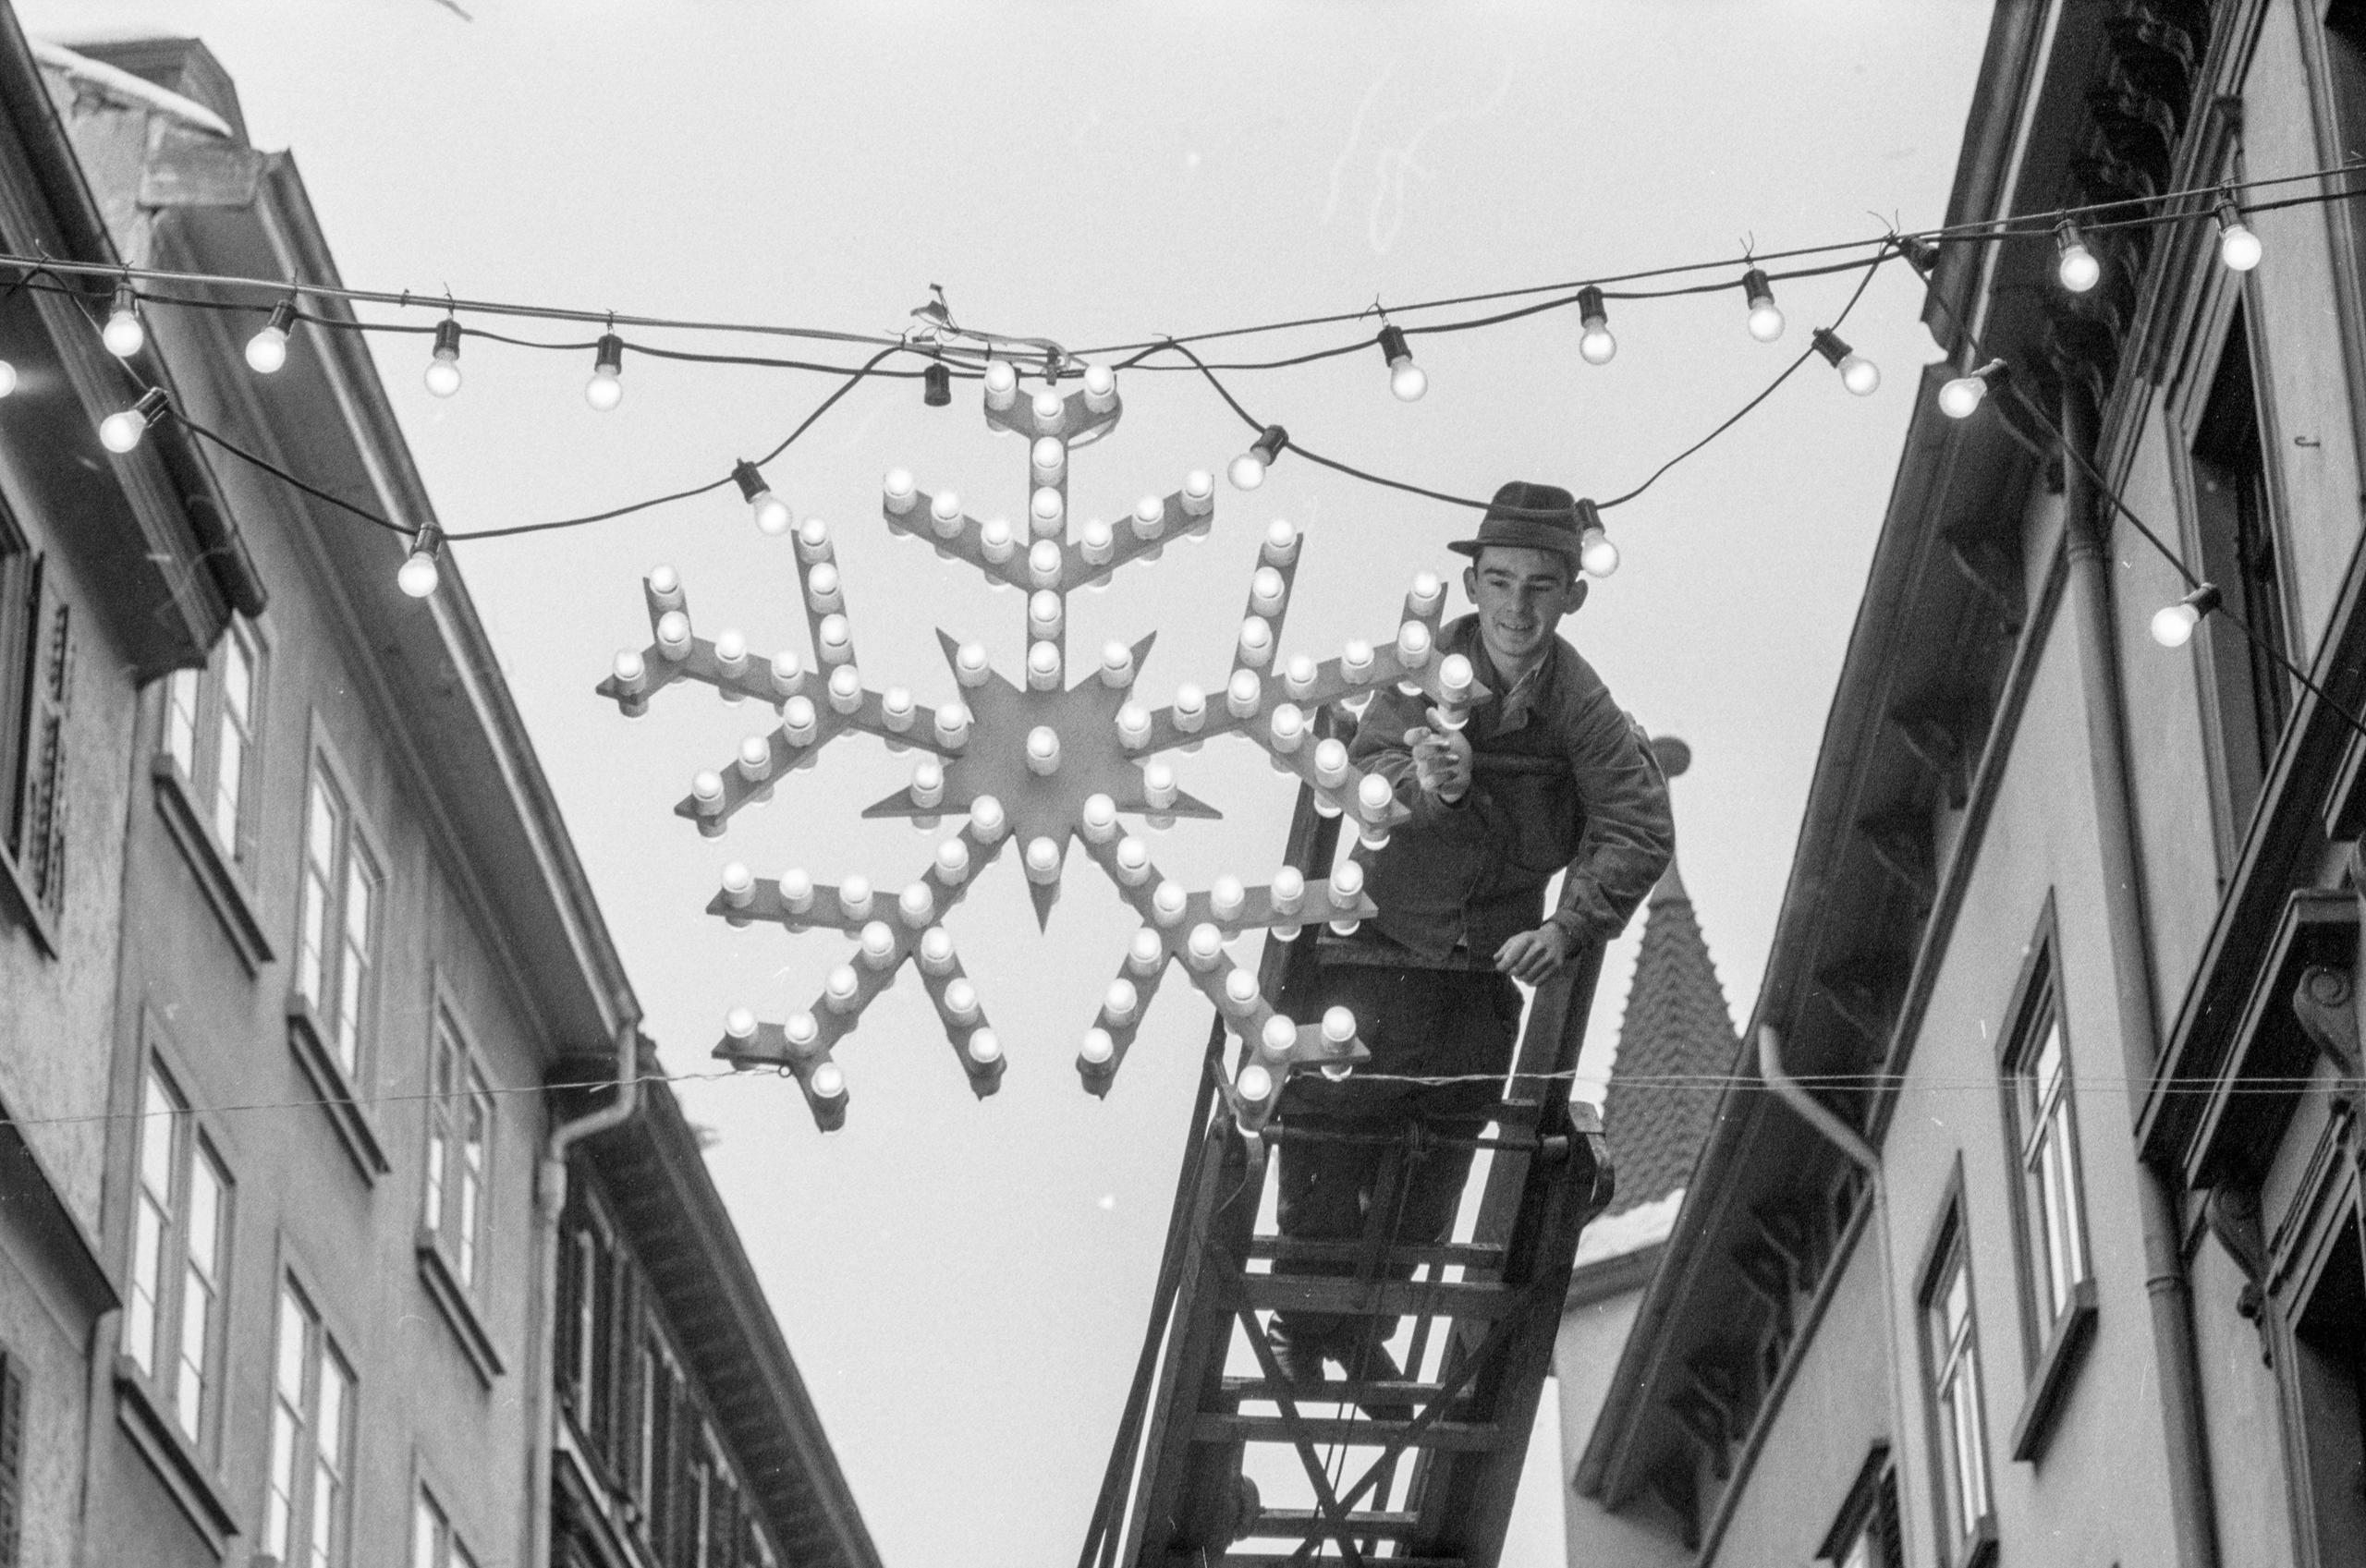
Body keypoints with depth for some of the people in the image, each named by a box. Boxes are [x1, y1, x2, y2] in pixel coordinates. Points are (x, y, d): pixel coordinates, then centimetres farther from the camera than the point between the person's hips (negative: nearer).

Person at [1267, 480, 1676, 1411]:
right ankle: (1304, 1328, 23)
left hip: (1490, 968, 3)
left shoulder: (1581, 705, -12)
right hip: (1380, 949, -3)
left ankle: (1365, 1333, 36)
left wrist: (1568, 925, -24)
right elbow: (1368, 775, -32)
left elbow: (1639, 831, -13)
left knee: (1433, 1179, 14)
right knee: (1333, 1135, 0)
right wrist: (1421, 785, -55)